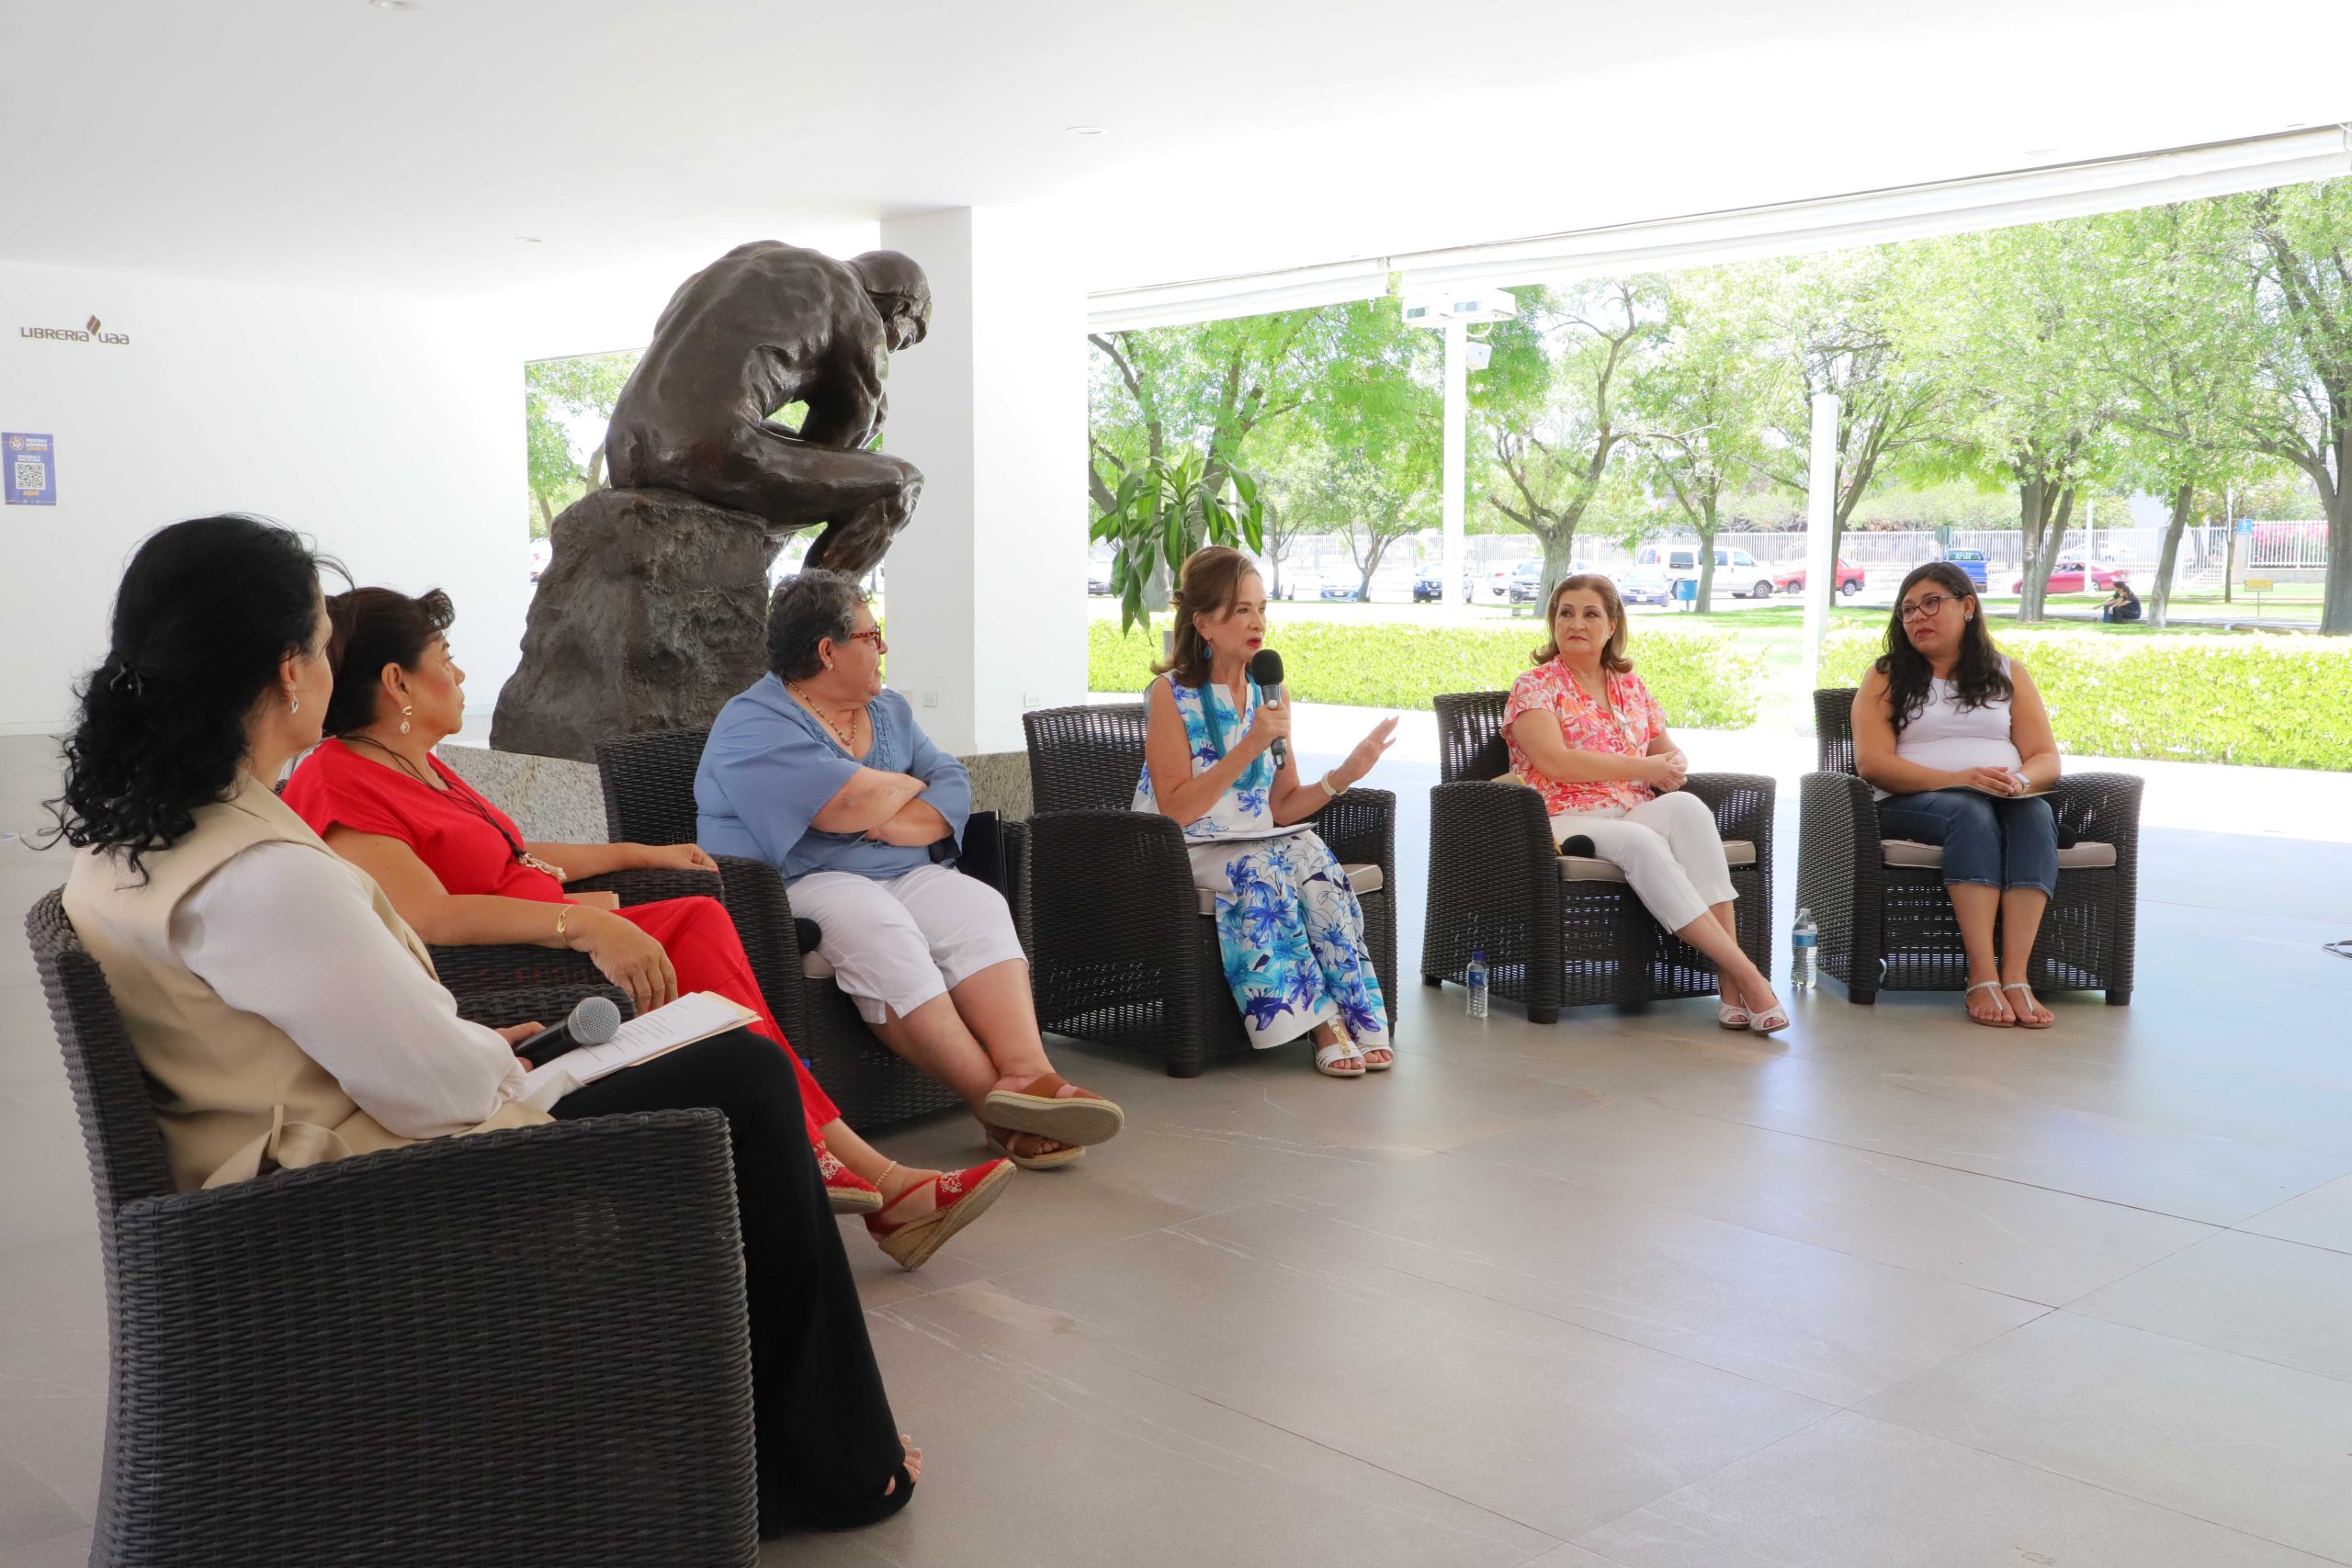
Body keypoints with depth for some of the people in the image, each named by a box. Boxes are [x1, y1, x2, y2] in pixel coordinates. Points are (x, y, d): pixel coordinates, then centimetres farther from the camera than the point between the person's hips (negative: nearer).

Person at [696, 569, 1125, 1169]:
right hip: (805, 886, -6)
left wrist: (905, 822, -12)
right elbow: (851, 804, -18)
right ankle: (991, 1095, -38)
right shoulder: (753, 724, -4)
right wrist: (908, 786, 4)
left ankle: (1026, 1071, -42)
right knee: (875, 926, -36)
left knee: (979, 906, -24)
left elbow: (954, 785, 10)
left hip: (906, 874, 6)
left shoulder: (889, 710, 22)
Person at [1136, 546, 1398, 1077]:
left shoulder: (1268, 693, 7)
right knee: (1261, 870, -33)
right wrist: (1251, 745, -22)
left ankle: (1360, 1020, -28)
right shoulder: (1171, 693, -9)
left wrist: (1345, 774, -12)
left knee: (1310, 854, -27)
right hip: (1185, 851, -4)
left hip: (1258, 839, 5)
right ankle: (1324, 1022, -29)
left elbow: (1282, 809, 5)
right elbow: (1176, 810, -17)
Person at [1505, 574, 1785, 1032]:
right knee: (1639, 842, -37)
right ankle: (1745, 972, -38)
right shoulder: (1534, 687, 3)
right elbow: (1556, 762, -12)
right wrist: (1643, 767, -12)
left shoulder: (1631, 686, 21)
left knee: (1685, 806, -31)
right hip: (1565, 820, -4)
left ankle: (1729, 983, -38)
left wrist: (1674, 767, -5)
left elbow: (1669, 751, 21)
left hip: (1636, 816, 5)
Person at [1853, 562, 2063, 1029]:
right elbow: (1872, 763, -4)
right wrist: (1958, 779, -17)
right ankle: (1982, 976, -44)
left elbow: (2047, 758, 10)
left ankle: (2016, 975, -43)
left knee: (2035, 814, -33)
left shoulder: (2008, 674, 19)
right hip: (1912, 805, -2)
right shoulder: (1886, 677, 11)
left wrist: (2020, 780, -15)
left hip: (2007, 799, 3)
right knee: (1971, 812, -36)